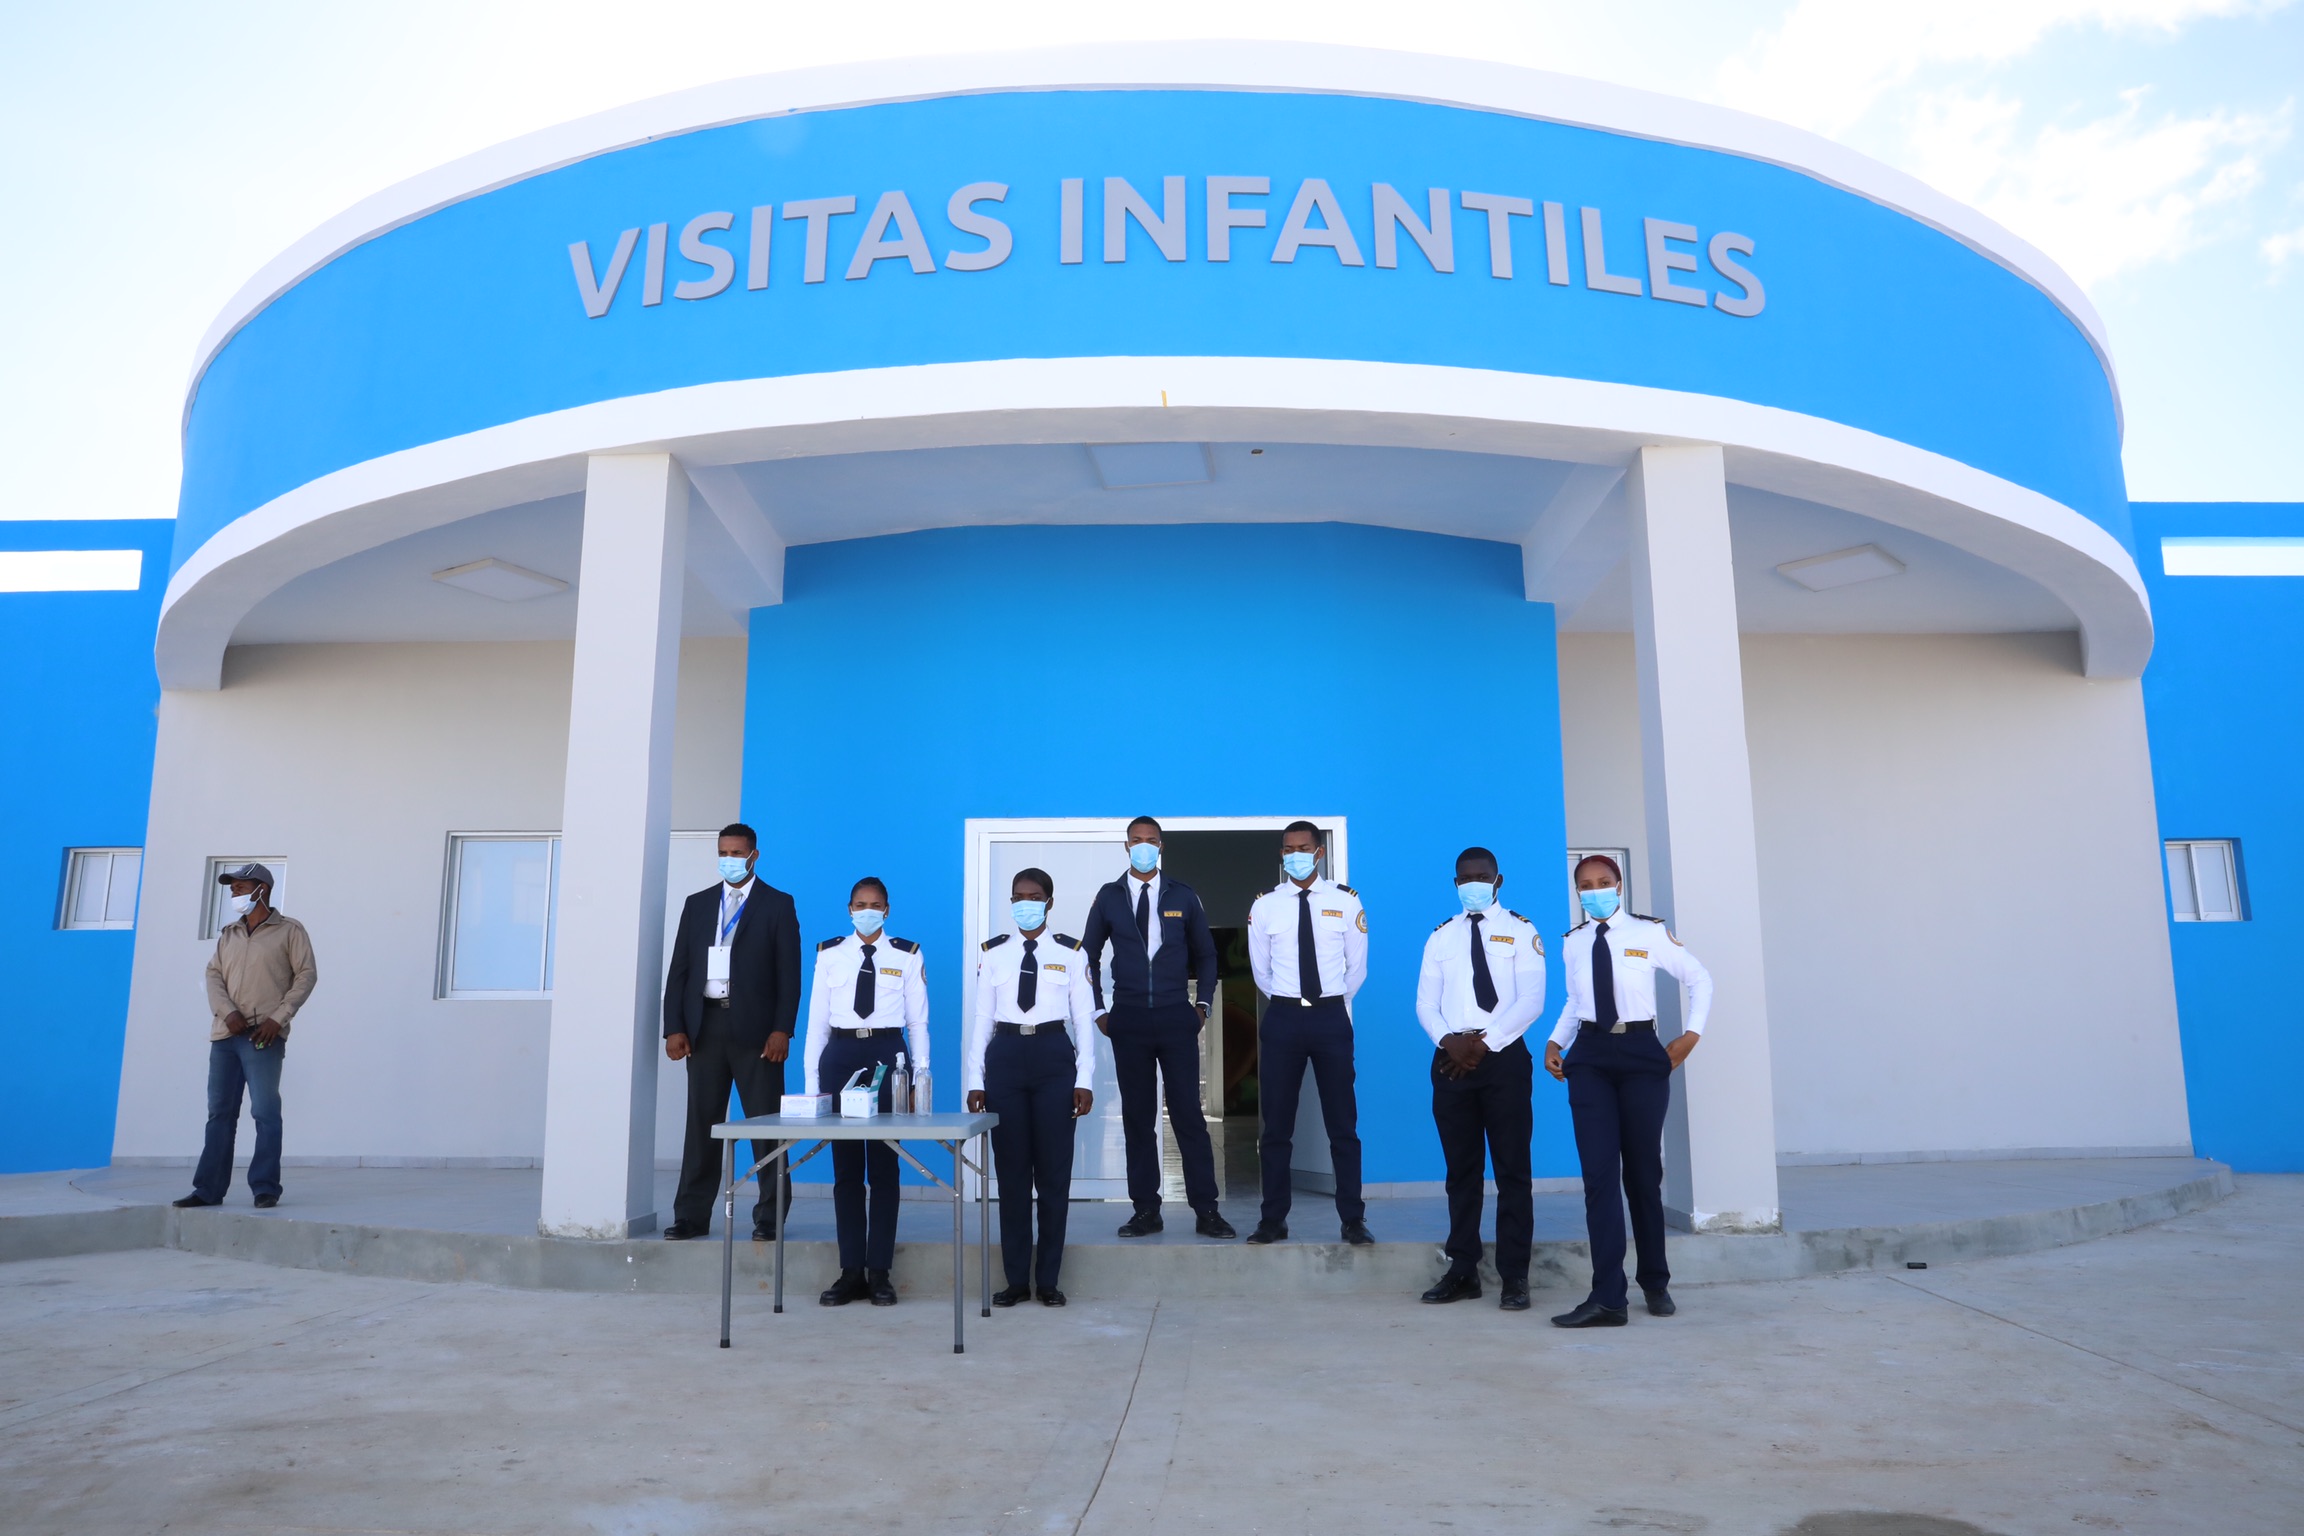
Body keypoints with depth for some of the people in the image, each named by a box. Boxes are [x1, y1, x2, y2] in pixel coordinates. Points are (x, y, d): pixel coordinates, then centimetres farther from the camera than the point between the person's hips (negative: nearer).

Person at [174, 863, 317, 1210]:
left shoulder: (289, 930, 4)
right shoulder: (228, 934, 20)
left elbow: (307, 975, -2)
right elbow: (213, 975, 10)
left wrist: (278, 1017, -11)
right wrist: (228, 1012, -8)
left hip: (263, 1036, -5)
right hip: (224, 1034, 5)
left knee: (265, 1112, -7)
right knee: (219, 1113, 6)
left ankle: (265, 1188, -4)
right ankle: (209, 1189, 11)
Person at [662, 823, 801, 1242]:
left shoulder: (777, 904, 3)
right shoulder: (697, 904, 13)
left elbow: (789, 974, -2)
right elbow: (679, 969, 10)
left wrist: (782, 1030, -11)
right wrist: (674, 1027, 0)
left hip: (754, 1028, -3)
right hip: (705, 1026, 3)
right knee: (701, 1124, 7)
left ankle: (769, 1217, 7)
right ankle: (692, 1215, 13)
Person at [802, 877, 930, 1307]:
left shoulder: (907, 956, 4)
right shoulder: (829, 954, 7)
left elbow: (918, 1021, 4)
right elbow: (816, 1019, 6)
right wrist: (811, 1080, 2)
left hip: (888, 1055, -1)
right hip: (840, 1055, 1)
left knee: (884, 1165, 3)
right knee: (846, 1167, 5)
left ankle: (880, 1272, 11)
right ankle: (851, 1272, 13)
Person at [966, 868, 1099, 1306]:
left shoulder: (1071, 953, 3)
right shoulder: (993, 953, 7)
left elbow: (1084, 1020, 2)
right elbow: (981, 1018, 6)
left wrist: (1084, 1079, -4)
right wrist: (974, 1080, 2)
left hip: (1053, 1056, -1)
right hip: (1005, 1056, 1)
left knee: (1054, 1170, 3)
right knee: (1011, 1171, 5)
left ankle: (1049, 1280, 14)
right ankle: (1016, 1279, 15)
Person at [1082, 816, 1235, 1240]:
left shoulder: (1182, 896, 5)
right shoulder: (1109, 897, 5)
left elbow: (1205, 954, 13)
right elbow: (1090, 955, 11)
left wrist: (1203, 1004, 5)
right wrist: (1098, 1010, 5)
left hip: (1176, 1018, -1)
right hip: (1128, 1019, 1)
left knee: (1189, 1113, -2)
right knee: (1137, 1116, 4)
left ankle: (1206, 1211, 3)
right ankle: (1146, 1210, 11)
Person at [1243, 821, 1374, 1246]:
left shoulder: (1346, 901, 0)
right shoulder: (1265, 905, 1)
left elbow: (1358, 967, 8)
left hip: (1331, 1017, -1)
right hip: (1282, 1018, 1)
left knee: (1342, 1123, 4)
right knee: (1276, 1124, 5)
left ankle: (1353, 1219, 12)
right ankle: (1273, 1219, 13)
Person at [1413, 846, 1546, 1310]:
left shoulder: (1520, 931, 3)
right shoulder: (1441, 937, 13)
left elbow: (1531, 1001, -7)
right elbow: (1425, 1003, 6)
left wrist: (1486, 1043, -14)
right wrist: (1449, 1041, -13)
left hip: (1504, 1058, -3)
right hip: (1451, 1060, 3)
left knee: (1512, 1169, 1)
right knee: (1461, 1169, 8)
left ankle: (1514, 1276, 6)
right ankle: (1463, 1271, 16)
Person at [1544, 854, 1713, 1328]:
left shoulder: (1649, 933, -2)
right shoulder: (1573, 943, 7)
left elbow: (1700, 978, 6)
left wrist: (1690, 1034, -2)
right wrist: (1555, 1043, 4)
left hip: (1641, 1054, -2)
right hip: (1590, 1057, 2)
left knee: (1643, 1172, 8)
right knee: (1599, 1173, -6)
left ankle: (1655, 1284, 26)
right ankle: (1607, 1298, -8)